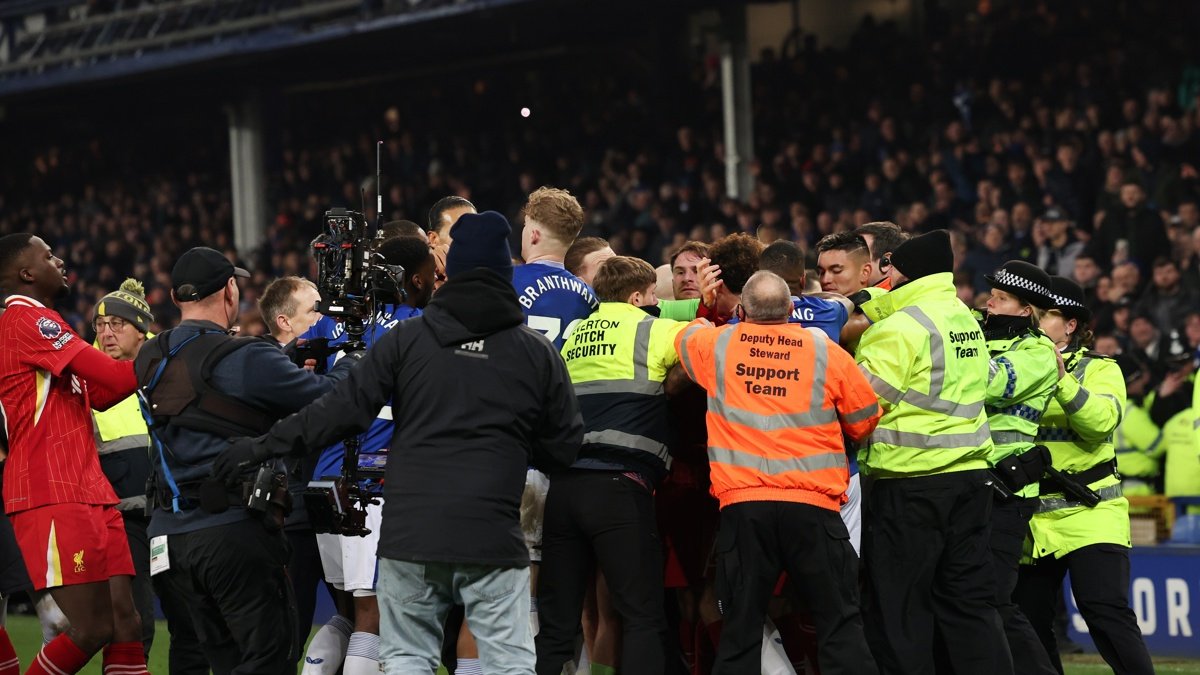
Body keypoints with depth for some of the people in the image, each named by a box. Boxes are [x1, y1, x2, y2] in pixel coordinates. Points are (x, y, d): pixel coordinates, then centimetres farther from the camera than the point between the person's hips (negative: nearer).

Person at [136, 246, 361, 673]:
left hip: (169, 533, 7)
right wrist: (355, 362, 12)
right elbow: (326, 397, -7)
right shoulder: (242, 359, -13)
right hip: (232, 531, -7)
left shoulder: (150, 360, 11)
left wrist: (295, 356, 27)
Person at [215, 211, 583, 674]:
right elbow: (563, 449, 8)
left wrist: (264, 447, 7)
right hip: (492, 540, -1)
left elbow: (344, 409, -1)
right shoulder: (538, 353, 4)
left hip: (409, 534, 1)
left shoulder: (408, 339, 3)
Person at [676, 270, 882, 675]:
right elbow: (865, 421, 11)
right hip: (813, 505, -1)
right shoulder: (825, 351, 3)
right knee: (839, 623, 2)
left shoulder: (716, 346, 7)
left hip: (742, 504, 1)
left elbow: (686, 336, 31)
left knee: (741, 628, 6)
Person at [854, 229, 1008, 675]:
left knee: (896, 609, 0)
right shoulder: (966, 319, 12)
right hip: (969, 476, 8)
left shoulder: (901, 327, -13)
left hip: (908, 484, -8)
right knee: (968, 602, 10)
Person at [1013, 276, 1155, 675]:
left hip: (1089, 512, -4)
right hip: (1032, 517, 4)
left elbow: (1101, 421, -16)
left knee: (1106, 614, -16)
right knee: (1028, 623, 7)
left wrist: (1061, 379, -25)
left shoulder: (1098, 369, 3)